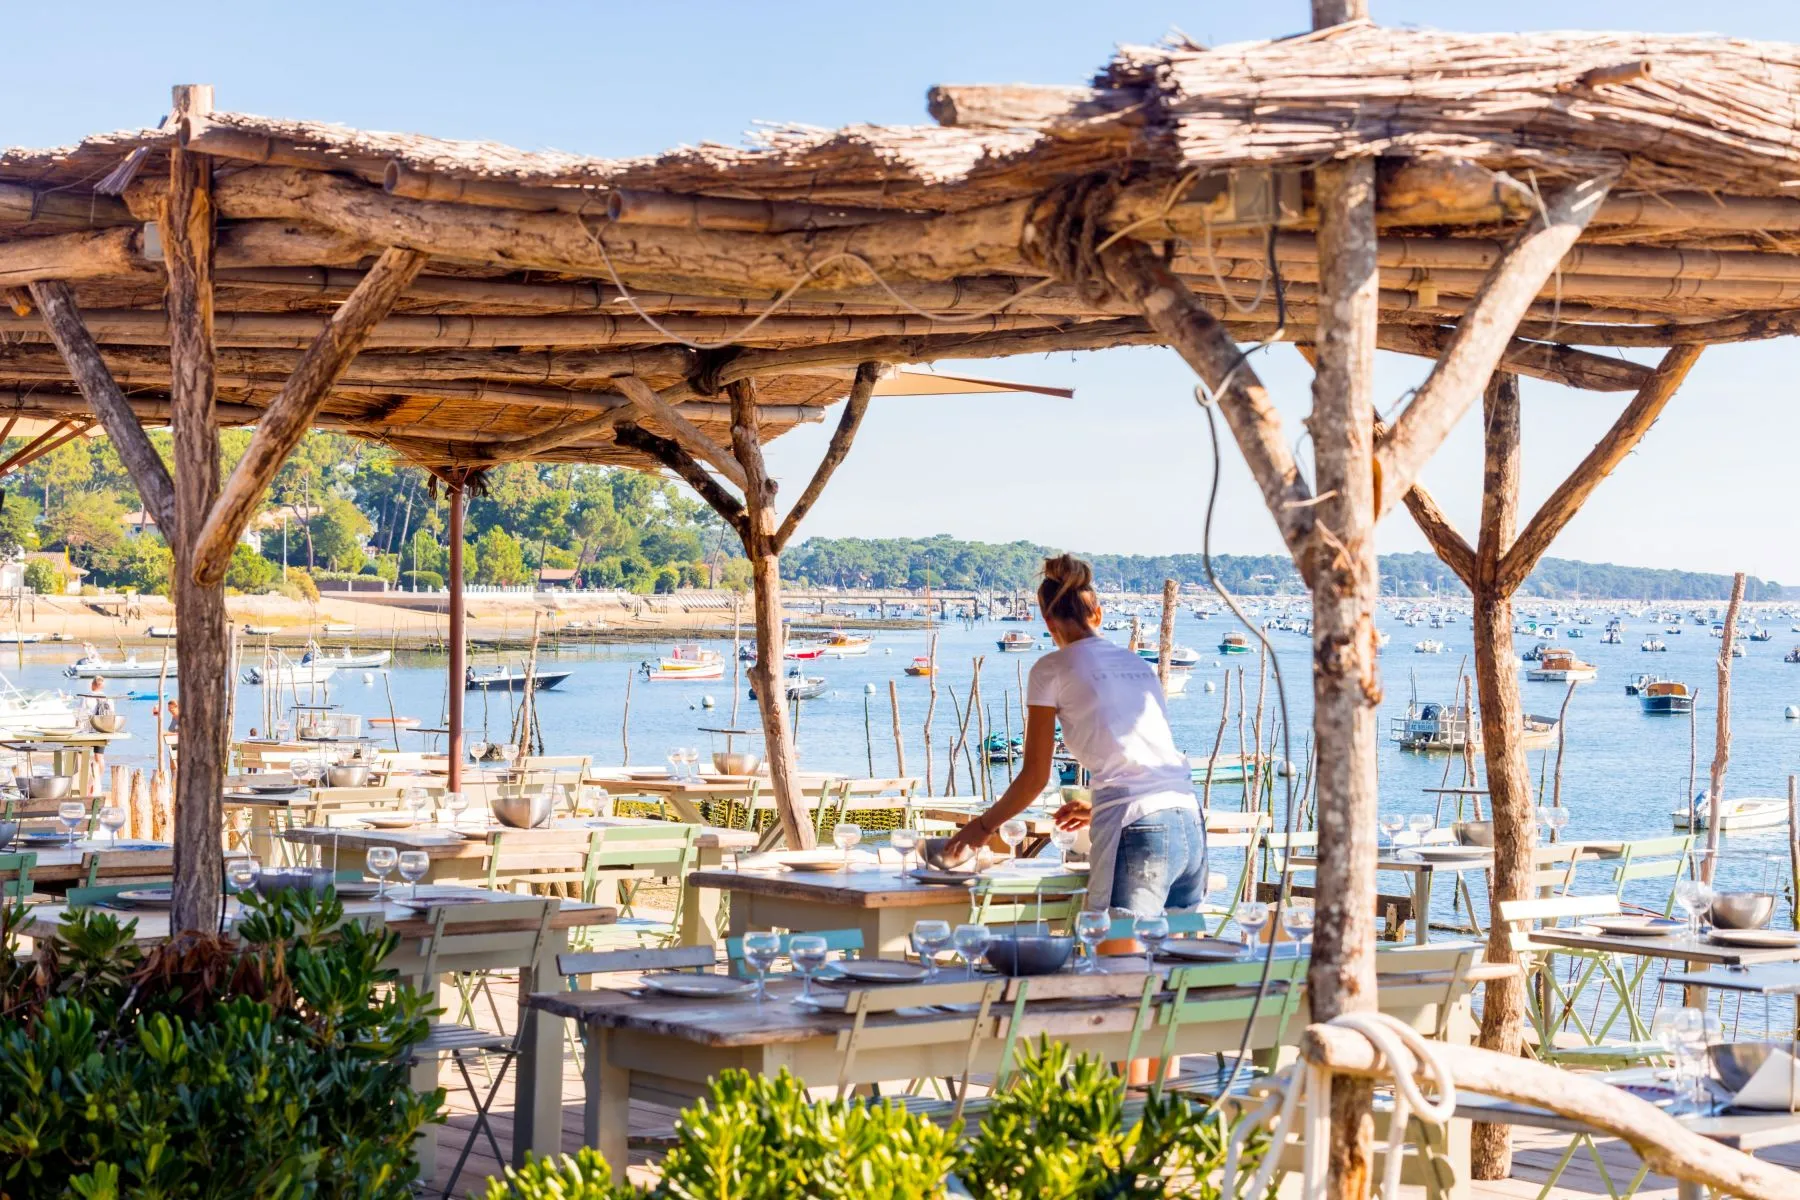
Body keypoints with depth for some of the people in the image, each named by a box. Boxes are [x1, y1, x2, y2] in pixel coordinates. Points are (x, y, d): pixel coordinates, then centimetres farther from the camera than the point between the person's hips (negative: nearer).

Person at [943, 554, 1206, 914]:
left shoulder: (1052, 669, 4)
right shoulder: (1139, 665, 20)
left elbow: (1036, 775, 7)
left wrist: (982, 826, 21)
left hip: (1136, 836, -6)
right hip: (1190, 827, 6)